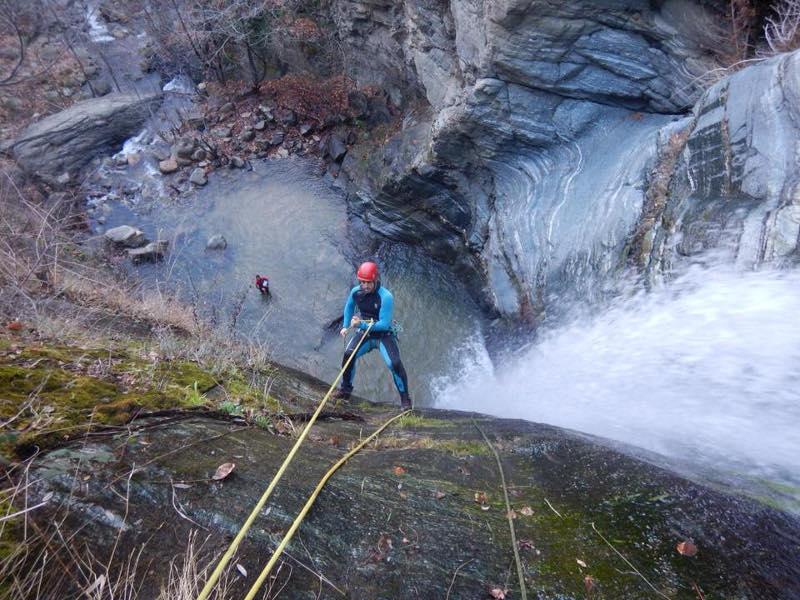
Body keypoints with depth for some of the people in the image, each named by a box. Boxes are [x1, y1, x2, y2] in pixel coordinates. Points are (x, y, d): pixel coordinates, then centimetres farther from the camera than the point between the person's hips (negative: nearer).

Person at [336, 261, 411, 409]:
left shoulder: (386, 297, -24)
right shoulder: (355, 292, -7)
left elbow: (384, 324, -27)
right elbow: (349, 307, 17)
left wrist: (362, 324, -33)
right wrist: (345, 326, 11)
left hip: (384, 335, -4)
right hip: (365, 333, 4)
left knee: (394, 363, -20)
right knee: (348, 354, -19)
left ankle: (405, 398, 0)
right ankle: (345, 389, 5)